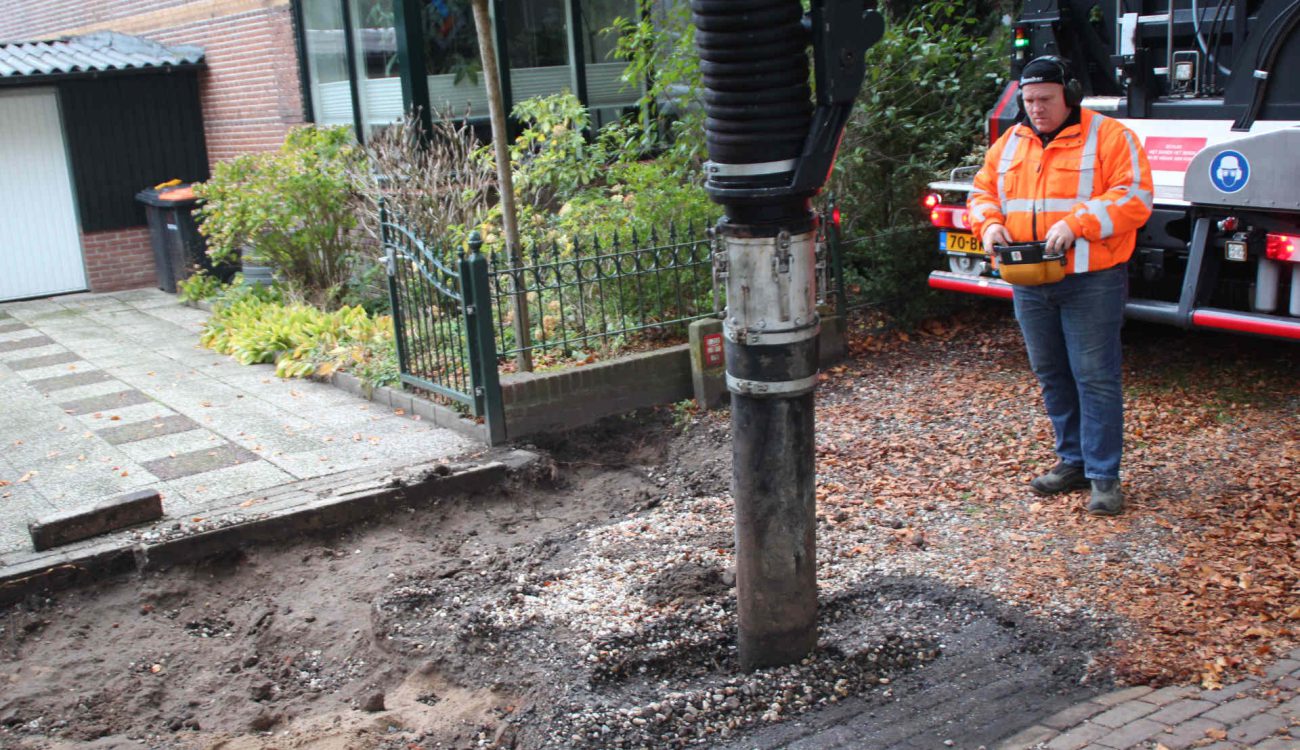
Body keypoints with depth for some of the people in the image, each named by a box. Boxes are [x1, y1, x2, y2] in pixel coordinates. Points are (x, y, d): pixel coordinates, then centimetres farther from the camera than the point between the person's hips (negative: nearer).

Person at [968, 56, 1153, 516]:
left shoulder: (1108, 137, -6)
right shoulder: (1009, 144, 12)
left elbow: (1134, 199, -14)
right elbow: (983, 192, 16)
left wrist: (1076, 223, -25)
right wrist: (990, 224, -6)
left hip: (1090, 283, -6)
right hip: (1029, 284, 6)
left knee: (1096, 379, -4)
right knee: (1052, 376, 13)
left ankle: (1104, 476, 3)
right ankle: (1073, 461, 27)